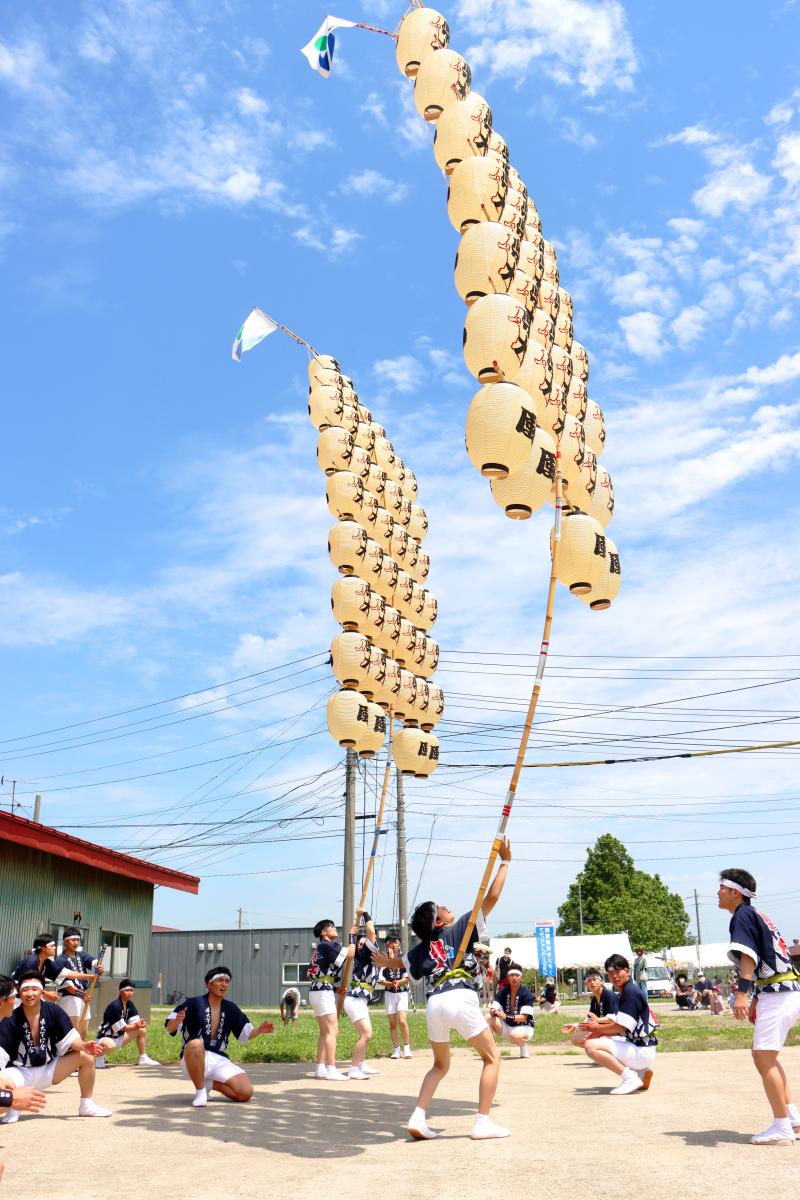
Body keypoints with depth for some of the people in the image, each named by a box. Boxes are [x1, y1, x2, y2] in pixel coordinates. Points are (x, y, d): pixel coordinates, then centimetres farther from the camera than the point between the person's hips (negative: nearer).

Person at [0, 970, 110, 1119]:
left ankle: (86, 1105, 2)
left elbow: (69, 1038, -11)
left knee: (86, 1056, -13)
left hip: (48, 1069, 3)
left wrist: (83, 1045, -33)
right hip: (19, 1072, -3)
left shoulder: (53, 1011, -10)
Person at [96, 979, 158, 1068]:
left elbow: (135, 1023, 1)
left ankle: (143, 1058, 8)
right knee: (110, 1046, -42)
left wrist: (140, 1024, -22)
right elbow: (121, 1027, -21)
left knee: (142, 1030, 0)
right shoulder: (115, 1006, -23)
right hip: (106, 1037, -9)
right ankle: (100, 1056, -8)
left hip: (120, 1037, 9)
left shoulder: (130, 1005, 2)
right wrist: (135, 1025, -15)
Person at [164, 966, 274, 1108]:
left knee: (246, 1093, -12)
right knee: (195, 1044, -40)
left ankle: (209, 1084, 14)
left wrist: (260, 1030, -7)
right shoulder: (194, 1003, -7)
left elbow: (245, 1035, 13)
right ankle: (200, 1091, -16)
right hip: (191, 1058, -5)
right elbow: (170, 1029, -11)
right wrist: (177, 1021, -34)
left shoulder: (231, 1008, 9)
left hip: (219, 1060, 5)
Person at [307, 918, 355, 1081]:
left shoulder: (323, 946, 19)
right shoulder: (326, 945, -12)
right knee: (332, 1031, -11)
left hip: (317, 992, 10)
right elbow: (350, 954, -17)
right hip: (323, 992, -10)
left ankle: (320, 1068, 12)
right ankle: (331, 1069, -13)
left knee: (324, 1032, 12)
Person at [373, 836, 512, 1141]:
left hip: (434, 1005, 5)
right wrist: (504, 862, 13)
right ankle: (483, 1123, 1)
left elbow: (398, 962, 42)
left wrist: (385, 961, 65)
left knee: (440, 1065, 24)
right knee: (492, 1058, 10)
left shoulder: (422, 948, 22)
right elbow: (491, 897, 5)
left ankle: (418, 1118, 7)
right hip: (461, 1000, -5)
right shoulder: (460, 929, 9)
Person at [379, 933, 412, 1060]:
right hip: (389, 993, 1)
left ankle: (407, 1048, -6)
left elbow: (407, 978, -3)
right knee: (392, 1023, 2)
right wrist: (391, 984, -21)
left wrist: (398, 982, -21)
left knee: (402, 1020, -15)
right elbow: (381, 979, -5)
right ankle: (396, 1049, 12)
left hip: (402, 993, -1)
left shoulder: (403, 959, 3)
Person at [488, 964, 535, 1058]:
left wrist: (506, 1016, -37)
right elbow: (492, 1010, -9)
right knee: (488, 1018, -18)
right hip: (507, 1027, 5)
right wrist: (494, 1012, -35)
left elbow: (524, 1017, -23)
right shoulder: (503, 991, -2)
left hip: (524, 1028, -5)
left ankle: (524, 1050, -5)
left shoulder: (526, 993, -16)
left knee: (515, 1035, -39)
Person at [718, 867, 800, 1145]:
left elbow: (748, 955, -21)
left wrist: (742, 994, -29)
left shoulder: (742, 915, -8)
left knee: (763, 1058, -7)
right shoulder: (755, 915, 20)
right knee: (765, 1056, 18)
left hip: (777, 995, -10)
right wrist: (757, 998, 28)